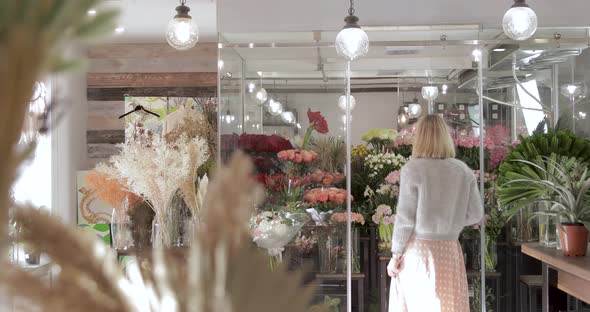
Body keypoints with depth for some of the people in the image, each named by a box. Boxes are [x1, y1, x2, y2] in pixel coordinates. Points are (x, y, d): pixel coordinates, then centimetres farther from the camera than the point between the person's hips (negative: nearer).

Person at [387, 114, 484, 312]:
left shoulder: (413, 169, -10)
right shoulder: (464, 171, 0)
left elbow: (405, 218, -11)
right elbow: (475, 215, 4)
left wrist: (396, 254, -2)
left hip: (417, 251, -3)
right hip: (449, 251, 3)